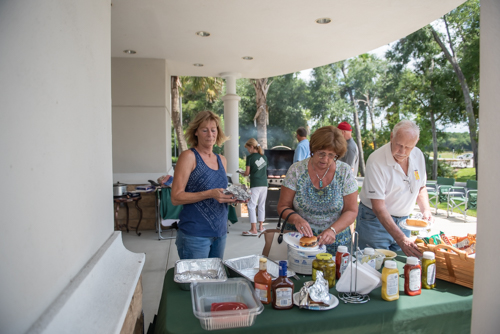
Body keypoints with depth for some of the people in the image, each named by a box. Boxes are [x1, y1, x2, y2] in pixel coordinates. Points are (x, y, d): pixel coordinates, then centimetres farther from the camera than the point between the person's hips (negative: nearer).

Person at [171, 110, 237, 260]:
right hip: (195, 234, -6)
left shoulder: (221, 160, 10)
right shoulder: (189, 156, -7)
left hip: (220, 233, 6)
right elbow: (176, 198, -12)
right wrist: (209, 194, -23)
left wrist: (232, 197, -1)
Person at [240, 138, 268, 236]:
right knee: (262, 205, 14)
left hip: (255, 185, -6)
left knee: (251, 206, -2)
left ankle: (253, 229, -5)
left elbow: (247, 172, -6)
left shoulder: (250, 157, -6)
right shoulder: (264, 157, 9)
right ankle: (261, 226, 23)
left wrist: (243, 174, 15)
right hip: (264, 184, 6)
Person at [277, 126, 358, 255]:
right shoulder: (296, 170, -4)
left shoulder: (345, 172, -1)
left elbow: (351, 211, -1)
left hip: (335, 242, 1)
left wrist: (333, 230, -17)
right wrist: (296, 219, -22)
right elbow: (283, 206, -1)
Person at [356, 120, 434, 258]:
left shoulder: (418, 156, -1)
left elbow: (421, 188, 16)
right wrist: (401, 239, -29)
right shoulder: (376, 161, -22)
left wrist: (426, 210, -2)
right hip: (375, 220, -6)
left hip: (403, 220, 6)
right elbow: (378, 207, -24)